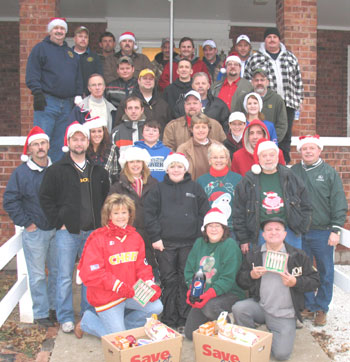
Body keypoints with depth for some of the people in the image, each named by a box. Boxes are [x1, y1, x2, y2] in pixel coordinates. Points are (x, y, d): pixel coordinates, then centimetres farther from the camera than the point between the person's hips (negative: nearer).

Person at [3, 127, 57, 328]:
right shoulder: (21, 172, -5)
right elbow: (10, 201, -3)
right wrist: (26, 223, -7)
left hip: (56, 230, 3)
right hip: (34, 232, -3)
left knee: (57, 271, 12)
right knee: (37, 276, 3)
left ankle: (55, 308, 28)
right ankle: (41, 313, 17)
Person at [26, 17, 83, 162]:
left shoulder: (71, 53, 22)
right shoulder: (40, 48, 5)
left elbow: (78, 77, 23)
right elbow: (32, 74, -4)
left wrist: (78, 95, 10)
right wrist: (37, 93, -14)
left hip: (67, 104, 5)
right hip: (47, 102, -5)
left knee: (60, 143, 7)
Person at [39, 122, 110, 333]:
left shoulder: (98, 171, 10)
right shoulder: (57, 170, 0)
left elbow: (106, 197, 18)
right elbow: (46, 198, -1)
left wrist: (100, 222, 8)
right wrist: (59, 222, -7)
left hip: (92, 232, 3)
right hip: (67, 232, -3)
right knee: (65, 276, 1)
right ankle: (66, 318, 15)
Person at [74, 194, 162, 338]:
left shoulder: (135, 237, 4)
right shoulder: (98, 238, -14)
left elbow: (142, 265, 7)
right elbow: (90, 273, -18)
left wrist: (149, 283, -12)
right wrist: (118, 286, -22)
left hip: (132, 292, 5)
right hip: (106, 296, -5)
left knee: (156, 307, -10)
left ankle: (123, 323, 13)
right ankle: (87, 320, 25)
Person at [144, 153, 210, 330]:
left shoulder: (195, 188, 9)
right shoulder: (158, 189, 8)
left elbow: (204, 214, 7)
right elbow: (149, 214, 2)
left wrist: (199, 237, -2)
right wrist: (155, 237, -5)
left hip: (189, 243, 0)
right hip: (165, 244, 0)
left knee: (187, 280, 4)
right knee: (169, 281, 4)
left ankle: (184, 320, 16)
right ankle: (169, 321, 15)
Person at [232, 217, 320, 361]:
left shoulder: (298, 256, -1)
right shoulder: (253, 255, 4)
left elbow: (314, 281, 1)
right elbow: (240, 281, 7)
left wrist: (295, 282, -17)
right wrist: (251, 275, -14)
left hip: (284, 314, -2)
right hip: (259, 305, 2)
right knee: (238, 308, -28)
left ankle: (269, 335, 20)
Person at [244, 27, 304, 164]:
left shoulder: (290, 58, 15)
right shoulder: (254, 59, 6)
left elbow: (298, 80, 17)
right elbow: (247, 81, 5)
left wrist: (298, 99, 12)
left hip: (288, 104, 3)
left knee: (285, 137, 7)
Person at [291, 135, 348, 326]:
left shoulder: (329, 172, 0)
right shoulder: (293, 172, 6)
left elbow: (339, 204, -2)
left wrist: (335, 229, -8)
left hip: (323, 233, -2)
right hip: (298, 232, 2)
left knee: (325, 272, 7)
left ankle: (321, 309, 22)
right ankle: (308, 306, 26)